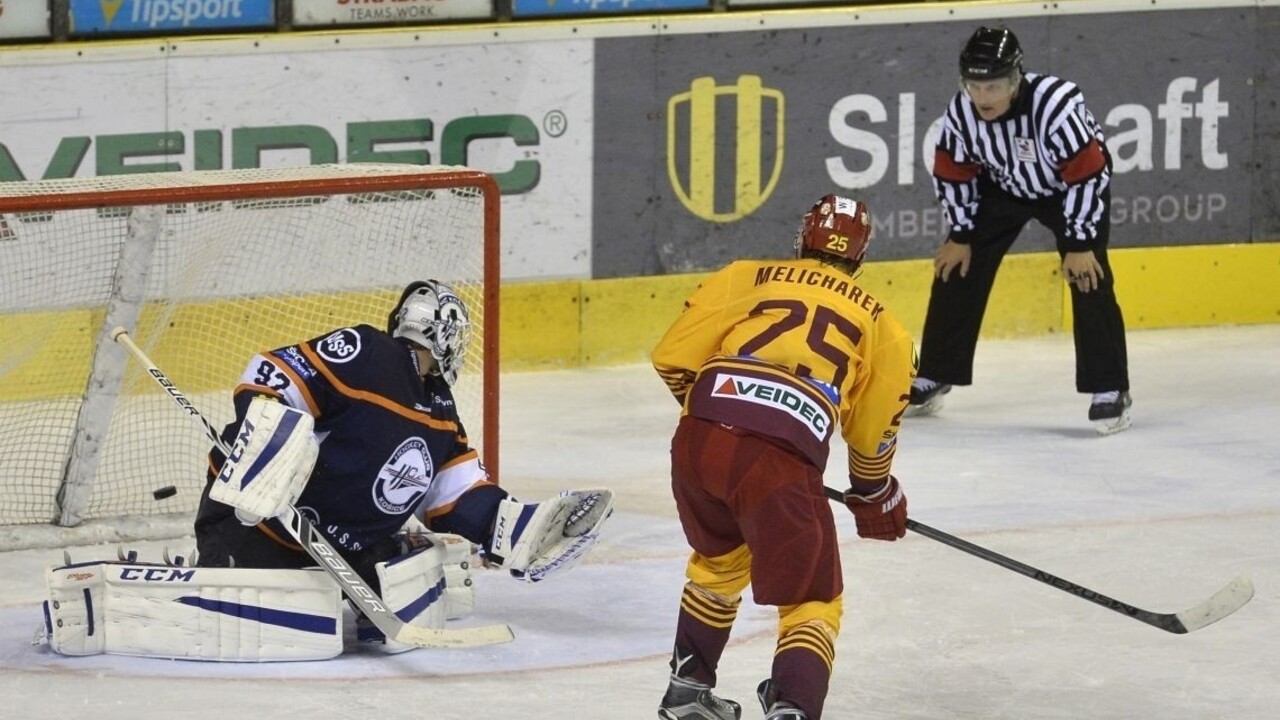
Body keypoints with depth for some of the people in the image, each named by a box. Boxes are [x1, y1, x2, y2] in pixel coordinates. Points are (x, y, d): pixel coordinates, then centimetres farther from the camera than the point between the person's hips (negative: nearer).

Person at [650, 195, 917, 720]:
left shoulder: (746, 278, 21)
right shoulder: (878, 323, 22)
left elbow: (673, 357, 15)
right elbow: (873, 433, 28)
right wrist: (876, 492, 47)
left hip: (696, 440, 3)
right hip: (781, 461, -3)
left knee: (719, 559, 32)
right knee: (812, 602, 10)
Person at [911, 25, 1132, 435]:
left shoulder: (1056, 104, -39)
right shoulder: (960, 112, -24)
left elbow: (1087, 175, -30)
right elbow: (953, 173, -6)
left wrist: (1080, 244, -25)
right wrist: (961, 235, -3)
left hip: (1070, 187, -4)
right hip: (1003, 188, 4)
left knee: (1089, 281, -16)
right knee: (956, 272, 0)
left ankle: (1109, 390, -6)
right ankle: (933, 378, 15)